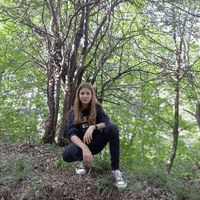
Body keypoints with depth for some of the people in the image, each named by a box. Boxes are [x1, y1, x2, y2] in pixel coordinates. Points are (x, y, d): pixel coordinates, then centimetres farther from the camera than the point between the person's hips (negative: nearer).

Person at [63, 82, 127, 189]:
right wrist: (84, 147, -36)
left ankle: (115, 169, -26)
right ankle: (81, 160, 1)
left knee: (112, 128, -29)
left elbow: (107, 123, -17)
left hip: (95, 143, 1)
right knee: (67, 154, -37)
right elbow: (71, 133, -18)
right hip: (80, 143, -1)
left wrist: (93, 127, -38)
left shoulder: (97, 108, -1)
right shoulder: (72, 113, -3)